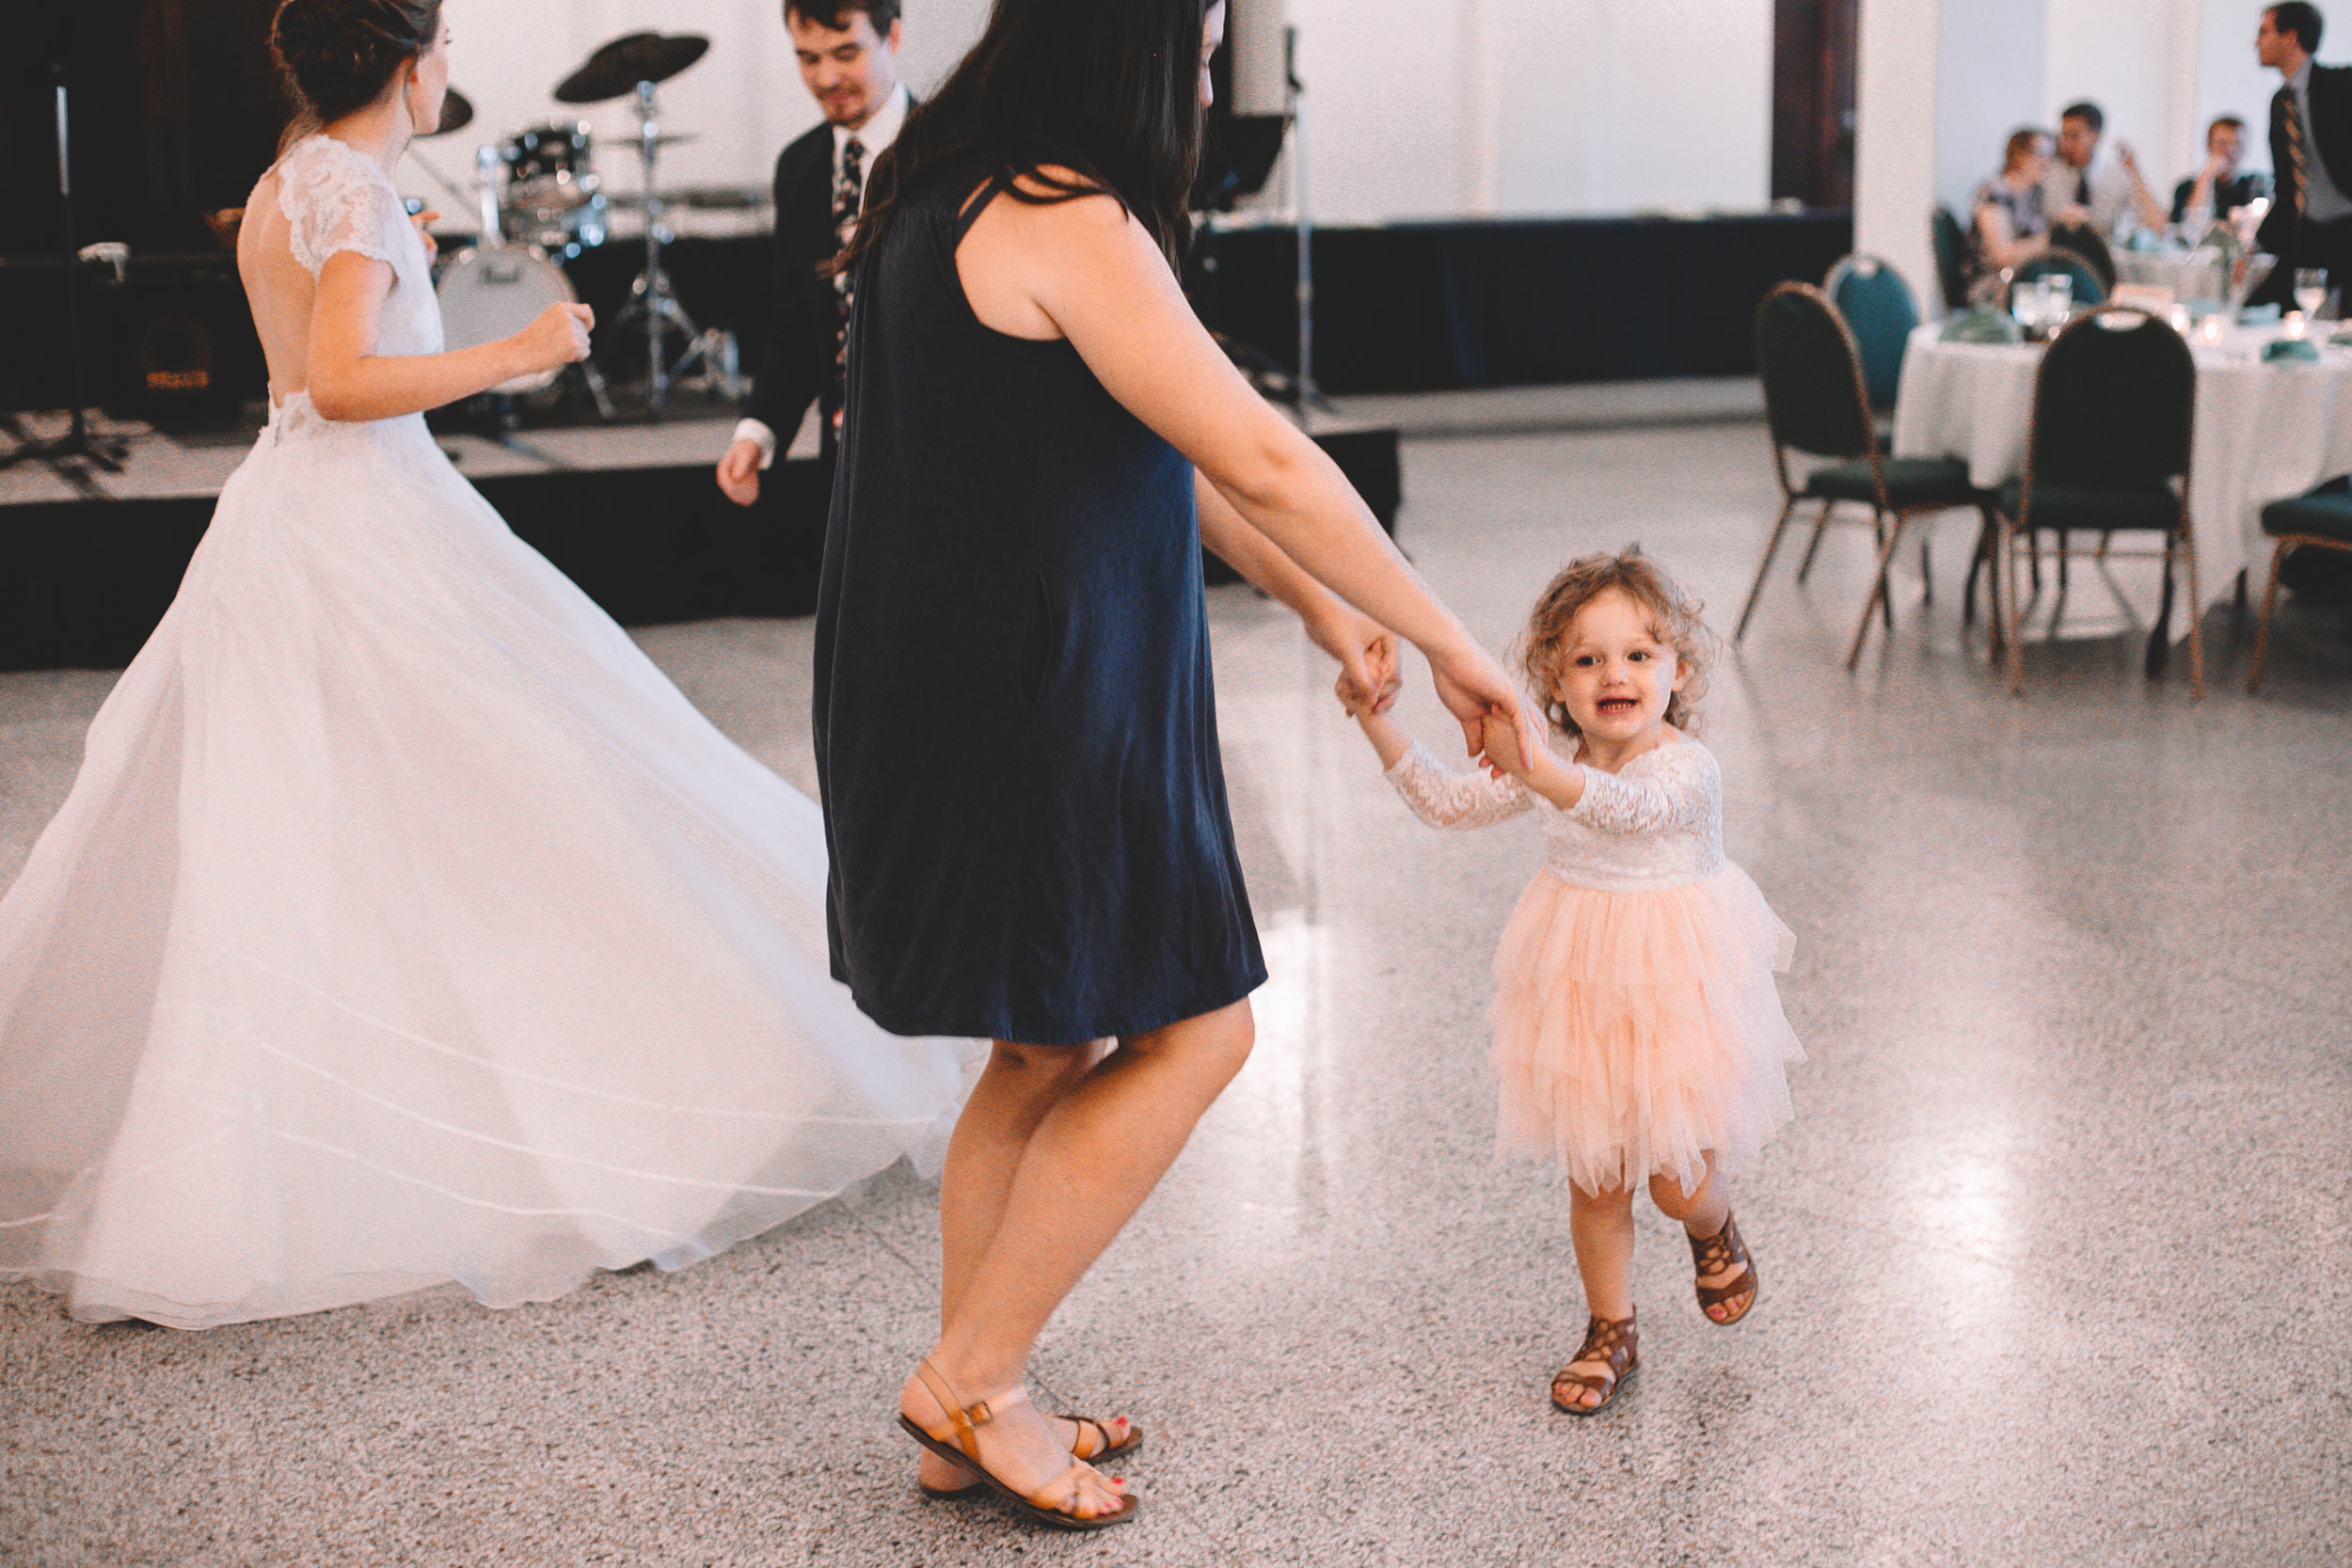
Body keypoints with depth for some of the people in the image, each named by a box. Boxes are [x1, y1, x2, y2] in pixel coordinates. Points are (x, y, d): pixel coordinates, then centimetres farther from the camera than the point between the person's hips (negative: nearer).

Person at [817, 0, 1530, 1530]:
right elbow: (1260, 457, -22)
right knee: (1195, 1032, 3)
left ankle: (969, 1418, 29)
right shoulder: (1067, 220, -19)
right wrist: (1453, 641, -14)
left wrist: (1319, 603, 23)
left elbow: (1155, 449, 20)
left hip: (962, 700, 10)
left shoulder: (961, 195, 14)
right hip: (1028, 710, -10)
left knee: (1054, 1050, 19)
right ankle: (973, 1376, 11)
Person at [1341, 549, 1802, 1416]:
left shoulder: (1686, 768, -20)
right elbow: (1446, 802, 3)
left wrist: (1530, 763, -58)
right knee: (1596, 1181, 11)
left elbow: (1622, 807, -41)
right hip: (1582, 998, 5)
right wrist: (1377, 724, -9)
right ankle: (1610, 1330, 29)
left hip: (1674, 992, -4)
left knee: (1677, 1182, 4)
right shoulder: (1552, 770, -1)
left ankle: (1715, 1232, 40)